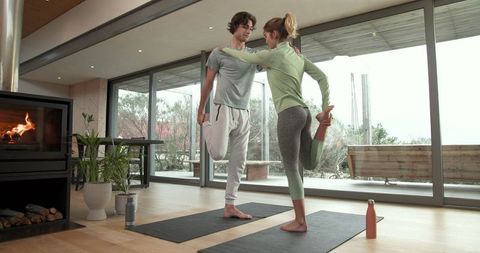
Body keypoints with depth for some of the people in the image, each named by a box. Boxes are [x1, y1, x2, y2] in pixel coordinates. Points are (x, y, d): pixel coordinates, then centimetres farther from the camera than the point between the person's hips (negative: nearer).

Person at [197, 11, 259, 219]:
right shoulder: (219, 53, 3)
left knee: (238, 162, 2)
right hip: (223, 109, -4)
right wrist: (200, 111, 7)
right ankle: (207, 126, 20)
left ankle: (230, 206, 11)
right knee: (218, 153, -14)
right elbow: (208, 83, 6)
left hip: (244, 113, 4)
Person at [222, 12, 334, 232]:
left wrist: (225, 49, 28)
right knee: (310, 164, 22)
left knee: (291, 169, -1)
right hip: (302, 112, 8)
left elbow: (246, 57, 10)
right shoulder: (298, 57, 19)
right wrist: (325, 107, 11)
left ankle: (300, 221, 7)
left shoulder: (273, 54, -4)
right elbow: (322, 77, 14)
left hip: (289, 114, -8)